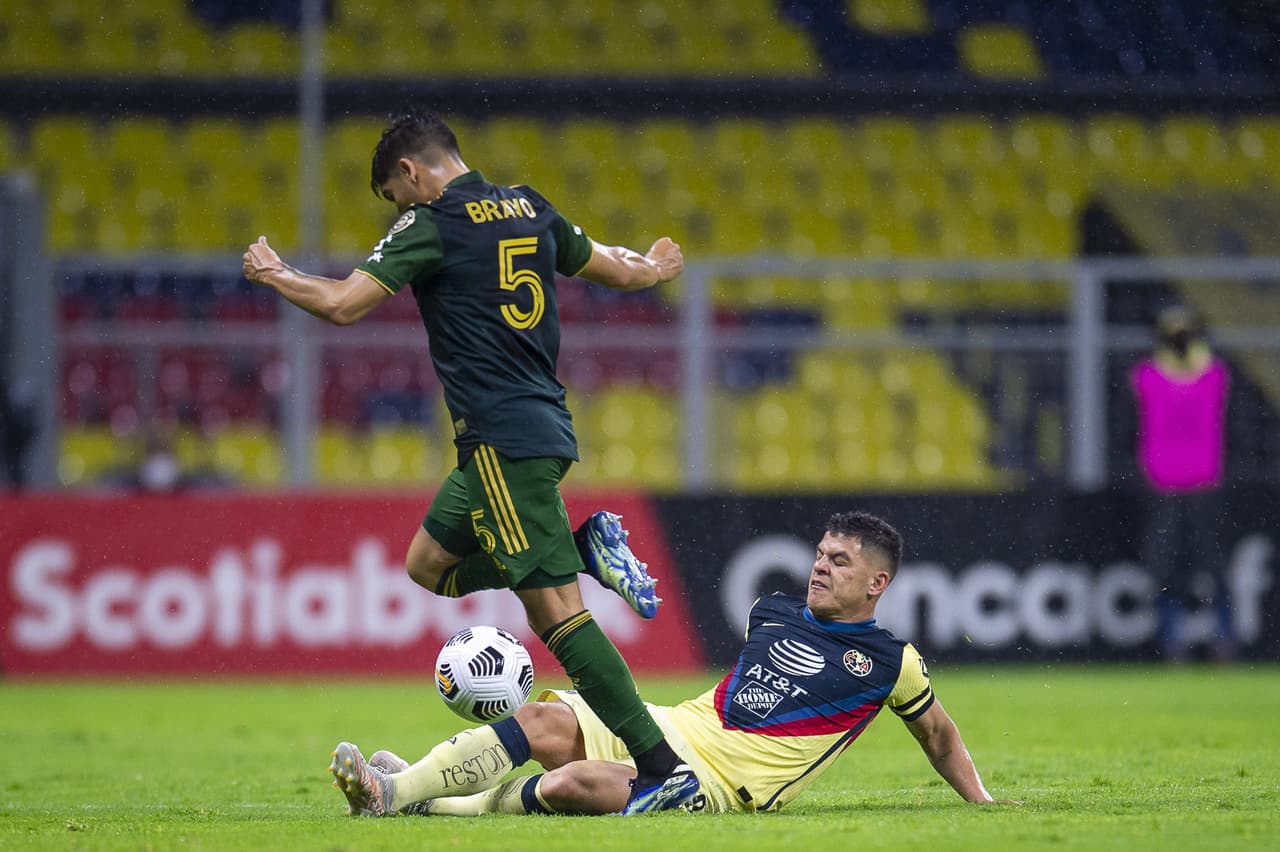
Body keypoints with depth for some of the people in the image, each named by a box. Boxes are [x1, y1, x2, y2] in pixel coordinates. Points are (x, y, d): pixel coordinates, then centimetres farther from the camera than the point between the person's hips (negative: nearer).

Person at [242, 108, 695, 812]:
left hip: (504, 438, -9)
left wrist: (272, 273, 8)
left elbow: (342, 305, -11)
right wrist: (656, 270, 51)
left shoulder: (433, 224, -8)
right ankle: (588, 547, 8)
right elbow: (613, 268, 27)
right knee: (429, 562, 22)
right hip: (544, 424, 9)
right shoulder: (528, 209, 14)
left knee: (553, 608, -11)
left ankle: (664, 770, -17)